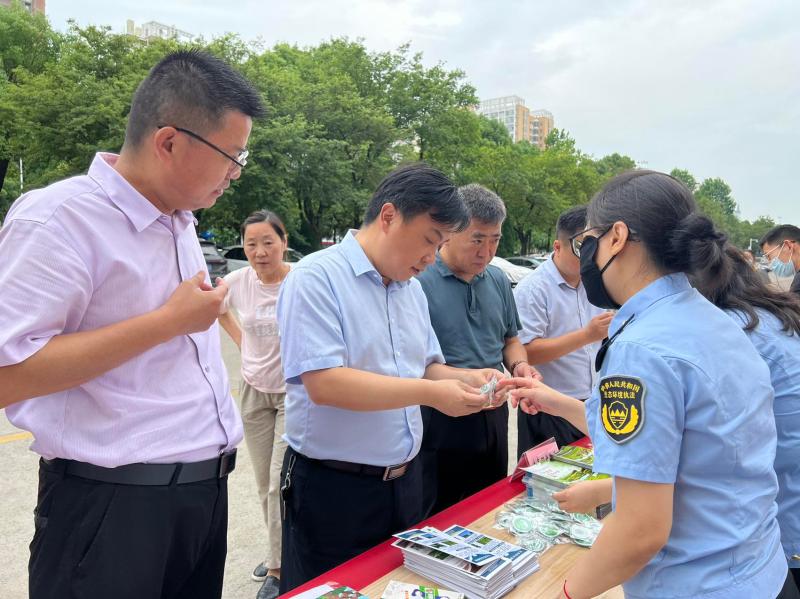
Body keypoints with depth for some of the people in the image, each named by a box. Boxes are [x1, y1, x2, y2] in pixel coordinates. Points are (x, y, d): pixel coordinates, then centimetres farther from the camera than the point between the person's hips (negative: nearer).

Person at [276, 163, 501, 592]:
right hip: (332, 490, -7)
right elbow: (323, 384, -26)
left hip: (404, 482, 8)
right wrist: (430, 393, -24)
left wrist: (467, 379, -7)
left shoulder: (412, 289, 7)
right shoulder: (315, 278, -17)